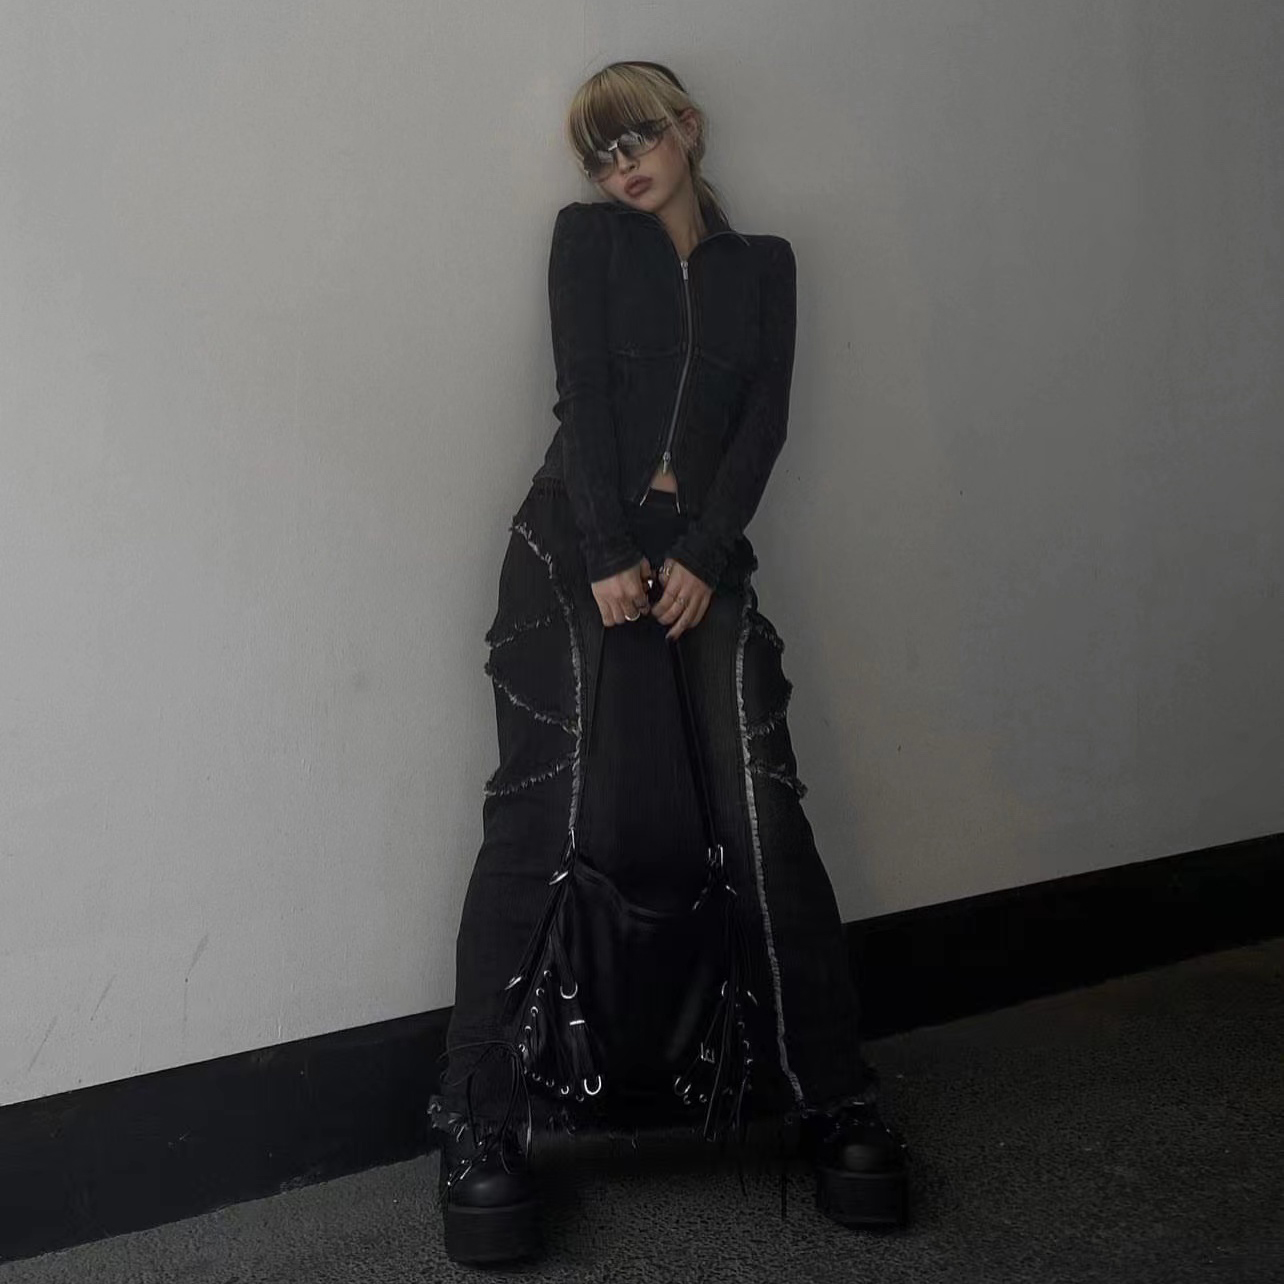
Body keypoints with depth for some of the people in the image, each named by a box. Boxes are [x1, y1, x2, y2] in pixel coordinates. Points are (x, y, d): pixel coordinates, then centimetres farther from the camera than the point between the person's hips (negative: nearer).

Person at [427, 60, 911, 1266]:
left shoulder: (763, 263, 17)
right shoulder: (587, 237, 11)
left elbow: (764, 418, 6)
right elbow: (582, 392, -1)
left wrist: (702, 555, -7)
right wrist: (613, 557, -11)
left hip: (705, 552, 2)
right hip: (576, 540, -2)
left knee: (763, 814, -8)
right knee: (541, 819, -11)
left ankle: (832, 1100, 2)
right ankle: (482, 1127, -7)